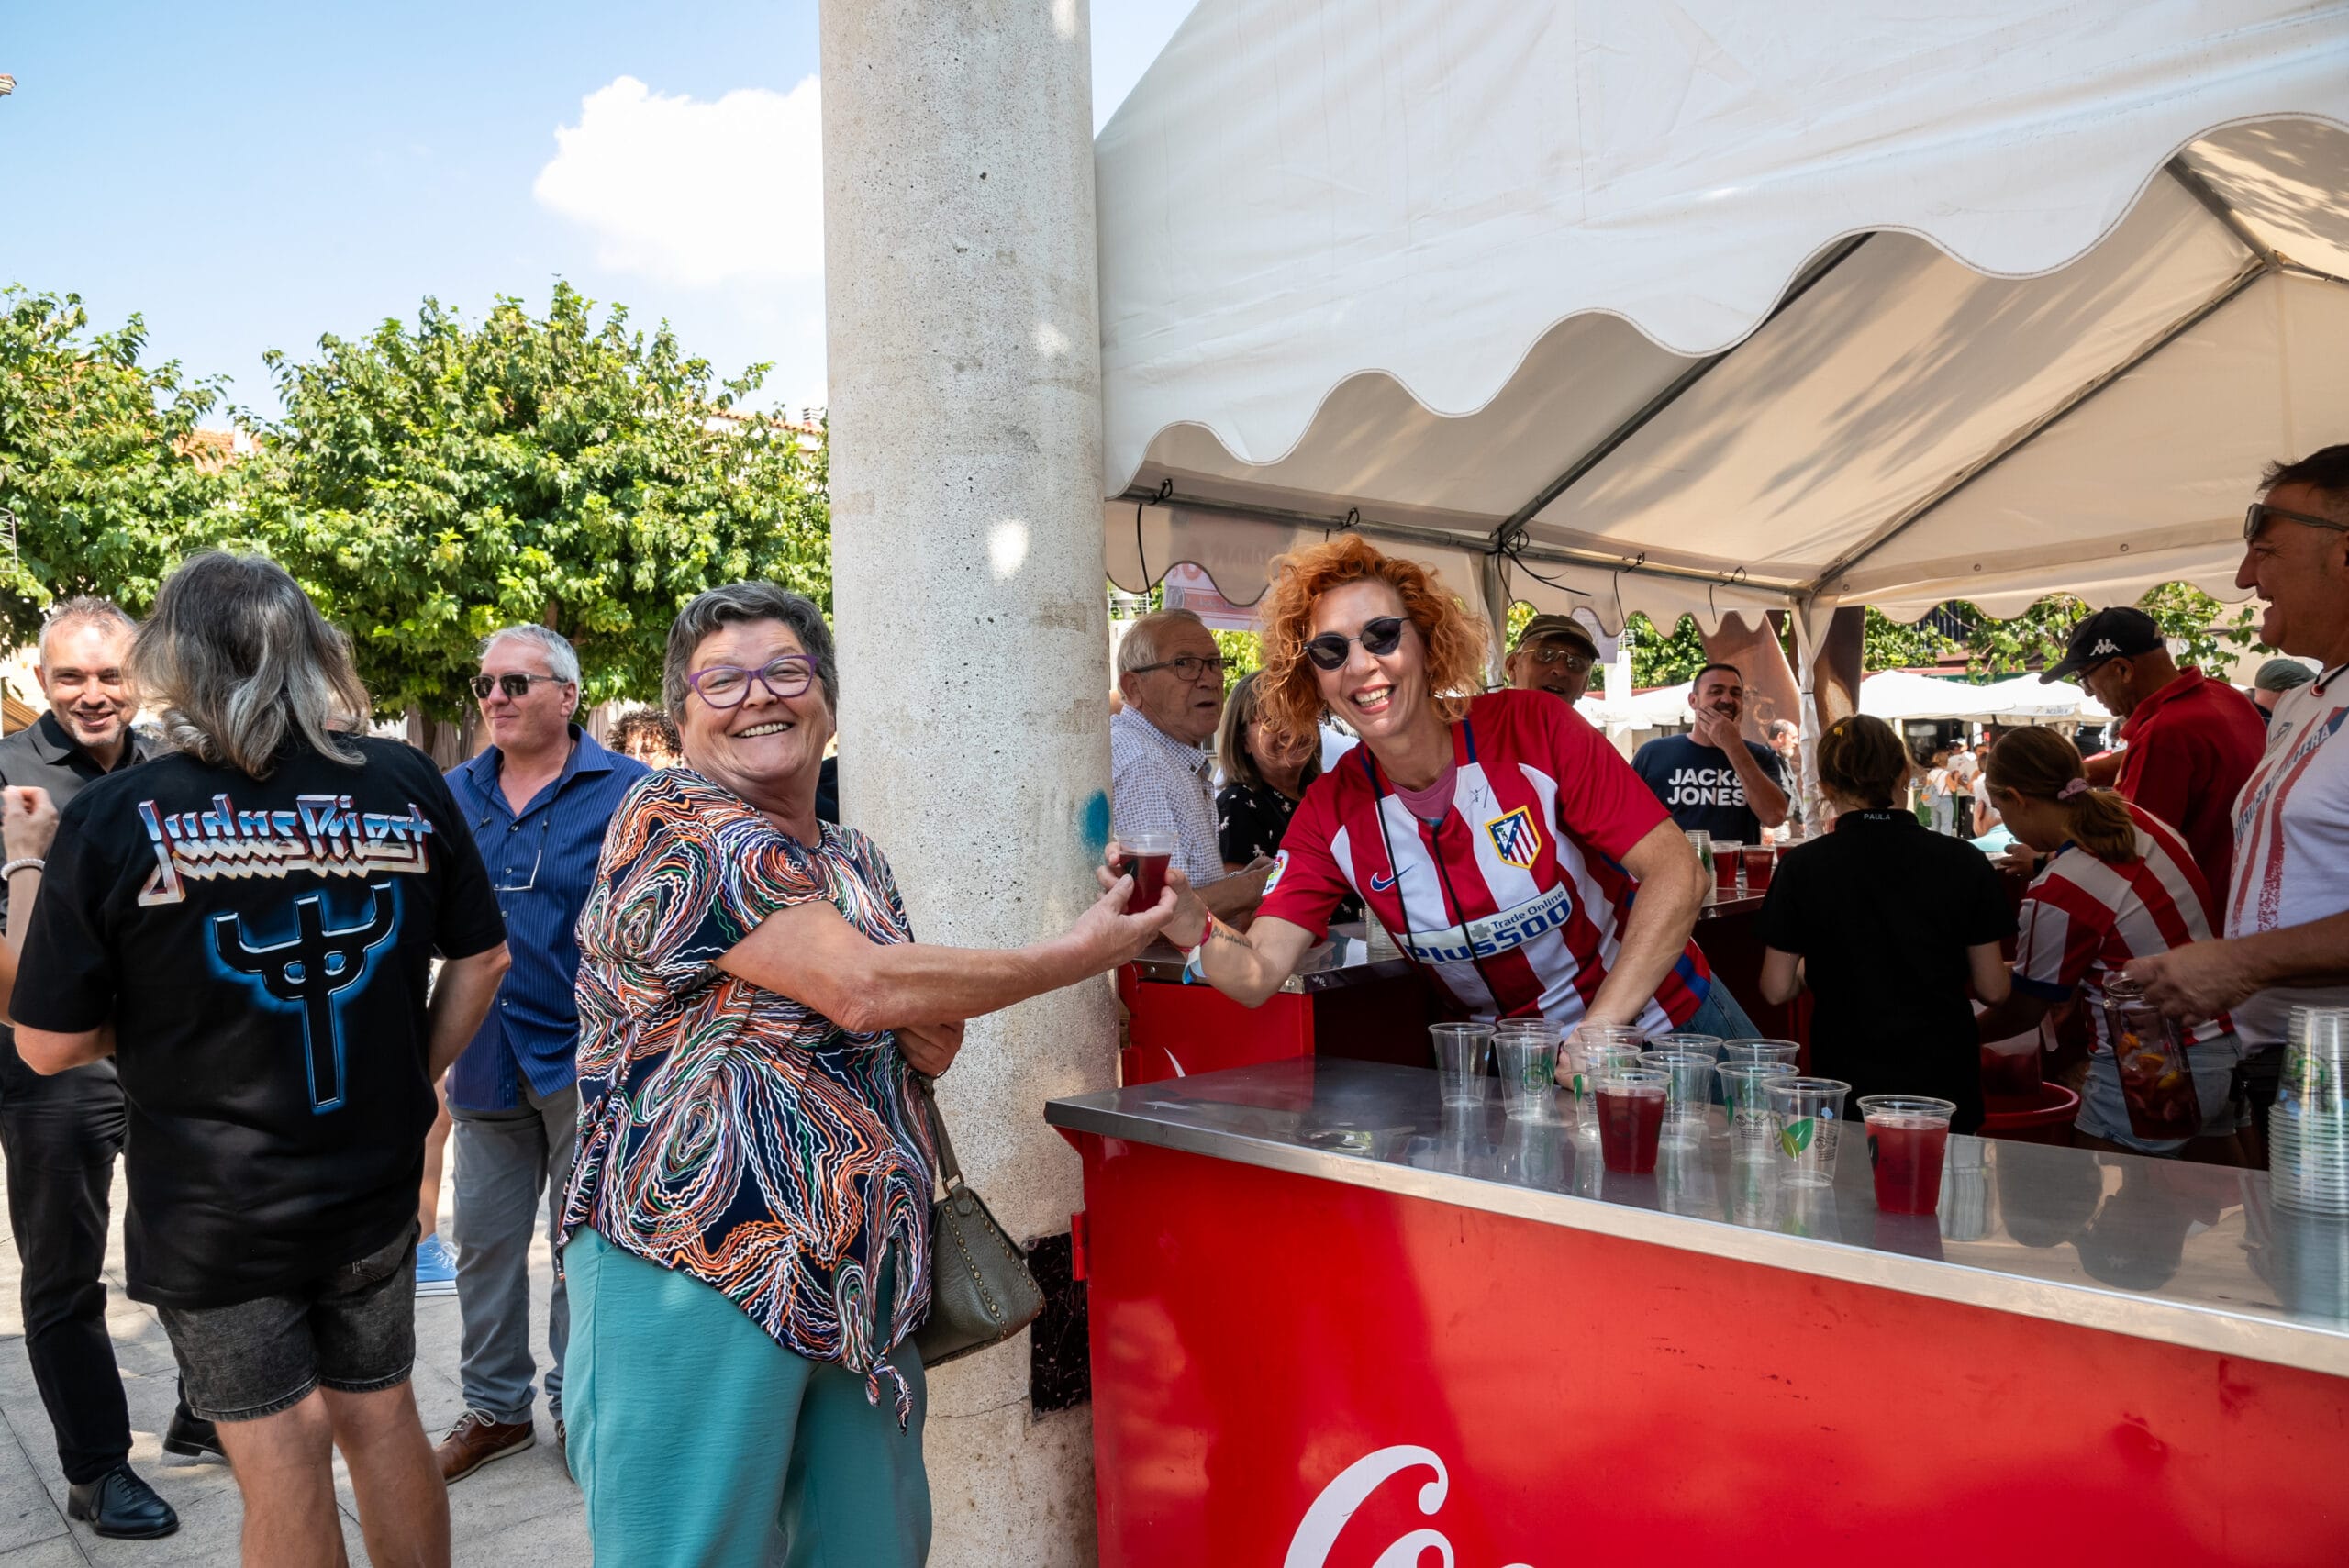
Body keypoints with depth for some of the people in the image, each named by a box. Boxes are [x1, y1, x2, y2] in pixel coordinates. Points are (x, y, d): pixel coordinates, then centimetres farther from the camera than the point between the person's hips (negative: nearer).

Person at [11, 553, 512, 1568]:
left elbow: (50, 1046, -9)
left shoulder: (113, 818, -16)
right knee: (381, 1417, 20)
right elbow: (482, 960, 1)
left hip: (212, 1210, -2)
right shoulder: (406, 783, -7)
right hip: (376, 1181, 3)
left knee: (282, 1456, 12)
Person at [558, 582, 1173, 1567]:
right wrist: (1076, 958, -10)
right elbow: (858, 987, -20)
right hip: (695, 1263, -7)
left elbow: (912, 1039, 23)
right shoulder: (675, 822, -10)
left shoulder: (857, 864, 14)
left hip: (858, 1265, 7)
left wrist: (930, 1039, -3)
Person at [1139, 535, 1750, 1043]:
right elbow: (1259, 973, -18)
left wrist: (1599, 1029, -27)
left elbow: (1677, 872, -18)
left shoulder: (1534, 729, -19)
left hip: (1666, 1025, -2)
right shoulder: (1331, 814, -10)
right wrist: (1192, 926, -41)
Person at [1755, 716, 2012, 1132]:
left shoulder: (1803, 866, -10)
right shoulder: (1963, 862, -6)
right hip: (1944, 1078, 2)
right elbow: (1992, 987, 0)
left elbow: (1777, 989, -5)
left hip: (1847, 1085, -1)